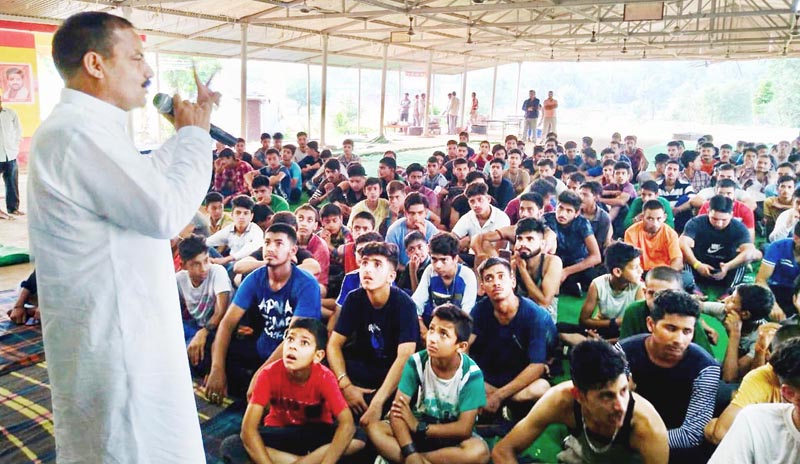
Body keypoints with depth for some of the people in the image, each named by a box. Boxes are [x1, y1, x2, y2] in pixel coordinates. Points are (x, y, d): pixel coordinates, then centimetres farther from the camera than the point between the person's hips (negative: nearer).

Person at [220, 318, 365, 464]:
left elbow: (347, 424, -32)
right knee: (230, 446, -27)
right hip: (279, 433, 1)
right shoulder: (269, 373, -22)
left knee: (359, 438, -29)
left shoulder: (324, 377, -23)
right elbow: (248, 428, -26)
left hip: (314, 434, -1)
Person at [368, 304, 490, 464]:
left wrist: (418, 426, -19)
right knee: (374, 428, -23)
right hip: (416, 430, 1)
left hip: (452, 437, -1)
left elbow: (464, 428, -21)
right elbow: (397, 411, -20)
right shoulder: (416, 362, -16)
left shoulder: (472, 374, -21)